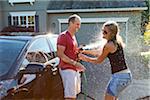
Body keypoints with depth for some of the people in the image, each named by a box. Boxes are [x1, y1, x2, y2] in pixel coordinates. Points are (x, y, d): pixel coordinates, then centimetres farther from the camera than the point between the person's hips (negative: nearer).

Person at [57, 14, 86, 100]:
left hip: (75, 69, 10)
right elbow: (60, 54, -18)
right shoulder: (63, 36, -11)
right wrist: (75, 63, -22)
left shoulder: (73, 37, 17)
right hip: (67, 69, -10)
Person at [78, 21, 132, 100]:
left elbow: (99, 60, -2)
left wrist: (85, 58, 8)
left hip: (119, 76, -10)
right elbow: (100, 54, 19)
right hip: (126, 75, 10)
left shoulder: (109, 45, -16)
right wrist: (85, 51, 19)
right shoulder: (116, 42, 11)